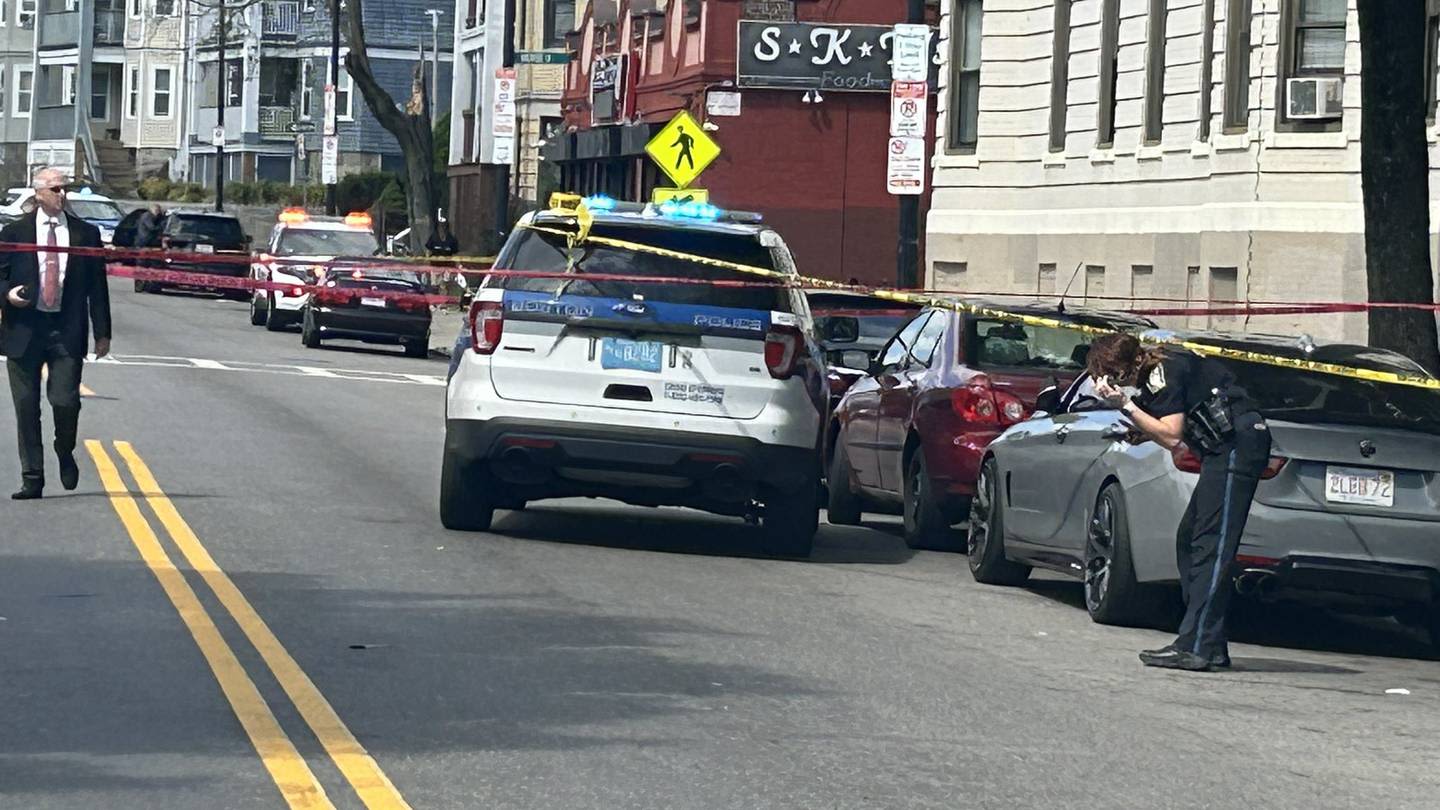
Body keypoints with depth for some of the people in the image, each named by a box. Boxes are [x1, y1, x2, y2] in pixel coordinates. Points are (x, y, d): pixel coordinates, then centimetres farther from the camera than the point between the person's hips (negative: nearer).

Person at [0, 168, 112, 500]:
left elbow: (97, 285, 8)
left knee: (65, 401, -9)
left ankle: (65, 453, 22)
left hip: (67, 332, 0)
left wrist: (102, 332, 4)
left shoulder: (86, 233, 8)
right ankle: (32, 478, 10)